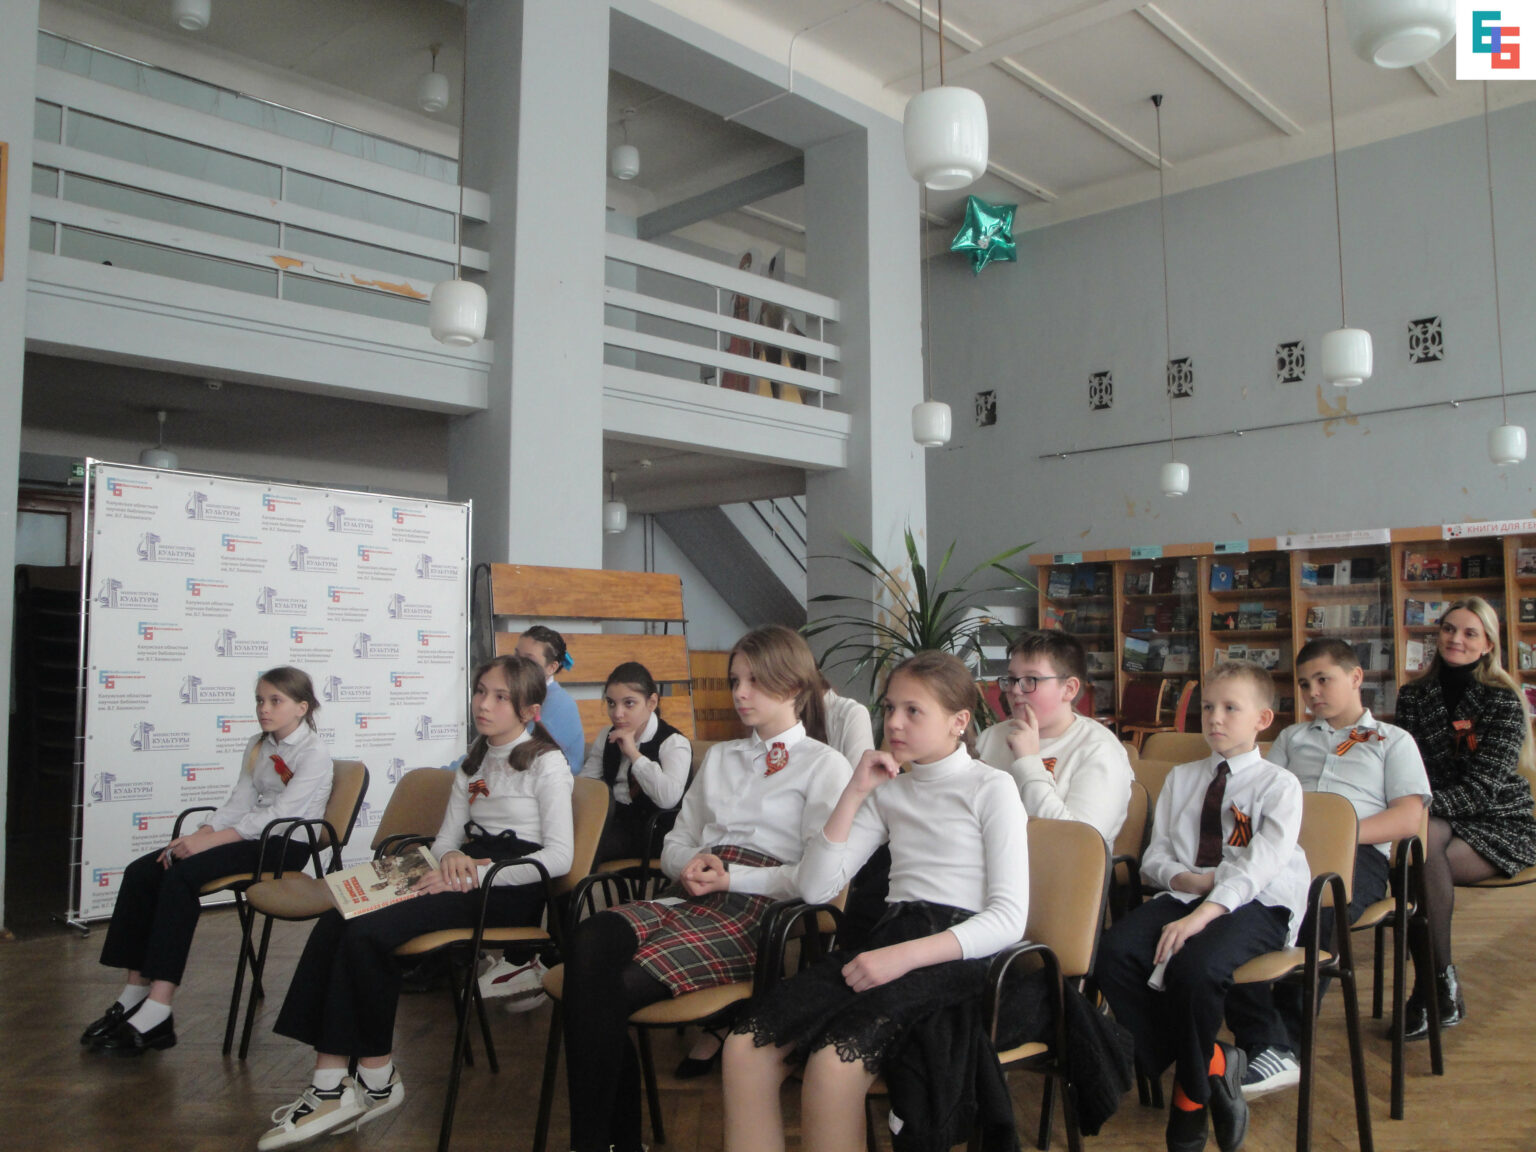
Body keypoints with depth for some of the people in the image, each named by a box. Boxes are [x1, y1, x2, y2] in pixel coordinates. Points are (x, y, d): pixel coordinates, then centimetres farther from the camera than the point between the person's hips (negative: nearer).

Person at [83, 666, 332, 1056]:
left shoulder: (314, 755, -10)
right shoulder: (257, 746, 17)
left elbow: (277, 816, -20)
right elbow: (238, 804, 8)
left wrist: (207, 840, -23)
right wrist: (197, 835, -10)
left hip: (285, 847, -8)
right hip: (252, 836, 9)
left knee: (182, 875, -27)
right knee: (140, 873, -7)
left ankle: (157, 1010, -28)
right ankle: (135, 992, -6)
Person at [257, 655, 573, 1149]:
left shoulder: (546, 762, -4)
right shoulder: (474, 762, 20)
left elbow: (559, 857, -13)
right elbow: (445, 838, 17)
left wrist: (472, 875, -18)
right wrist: (451, 857, -9)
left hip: (511, 889, -8)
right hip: (466, 873, 8)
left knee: (369, 933, -25)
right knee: (337, 922, -16)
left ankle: (376, 1079, -10)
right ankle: (330, 1082, -19)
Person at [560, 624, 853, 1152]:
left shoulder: (824, 766, 8)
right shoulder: (720, 757, 29)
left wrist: (730, 877, -11)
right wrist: (689, 864, 3)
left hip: (757, 911, -6)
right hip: (692, 900, 6)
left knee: (622, 985, -30)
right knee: (590, 941, -28)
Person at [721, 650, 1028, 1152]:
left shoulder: (991, 789, 2)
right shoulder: (889, 791, 19)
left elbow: (1009, 919, -7)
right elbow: (816, 887, 13)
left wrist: (906, 956, -18)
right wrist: (854, 793, 5)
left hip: (956, 956, -5)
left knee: (833, 1060, -32)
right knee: (745, 1047, -20)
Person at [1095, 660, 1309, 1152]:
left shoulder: (1278, 784, 1)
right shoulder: (1181, 779, 17)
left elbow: (1259, 865, -14)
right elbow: (1154, 856, 14)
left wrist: (1201, 914, -27)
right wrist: (1185, 878, -11)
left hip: (1257, 905, -5)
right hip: (1186, 893, 5)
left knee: (1195, 966, -34)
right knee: (1113, 954, -23)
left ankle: (1190, 1092, -4)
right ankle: (1212, 1063, -7)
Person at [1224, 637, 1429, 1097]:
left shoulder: (1393, 741, 24)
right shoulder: (1293, 737, 36)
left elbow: (1408, 818, 7)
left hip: (1354, 853, -3)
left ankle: (1287, 1043, -26)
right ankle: (1265, 1044, -34)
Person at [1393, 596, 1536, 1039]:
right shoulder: (1413, 696, 5)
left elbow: (1483, 788, -18)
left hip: (1500, 823, -3)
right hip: (1440, 817, 3)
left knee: (1421, 853, -33)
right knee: (1424, 837, -34)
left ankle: (1435, 985, -19)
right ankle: (1441, 986, -27)